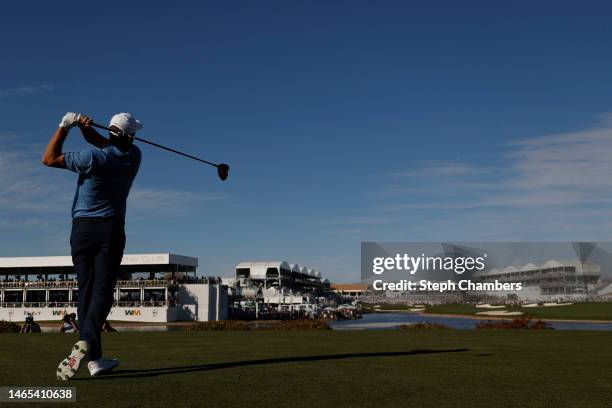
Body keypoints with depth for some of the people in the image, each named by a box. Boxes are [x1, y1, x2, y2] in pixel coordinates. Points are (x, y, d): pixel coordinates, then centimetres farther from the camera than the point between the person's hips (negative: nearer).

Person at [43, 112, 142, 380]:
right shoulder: (133, 156, -1)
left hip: (82, 228, -1)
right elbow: (102, 143, 14)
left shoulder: (94, 158, -13)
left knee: (86, 290, 3)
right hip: (111, 229, 1)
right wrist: (84, 126, -3)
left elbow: (48, 159, -1)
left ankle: (94, 358, 0)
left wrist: (64, 127, 2)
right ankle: (86, 341, -28)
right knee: (103, 289, -4)